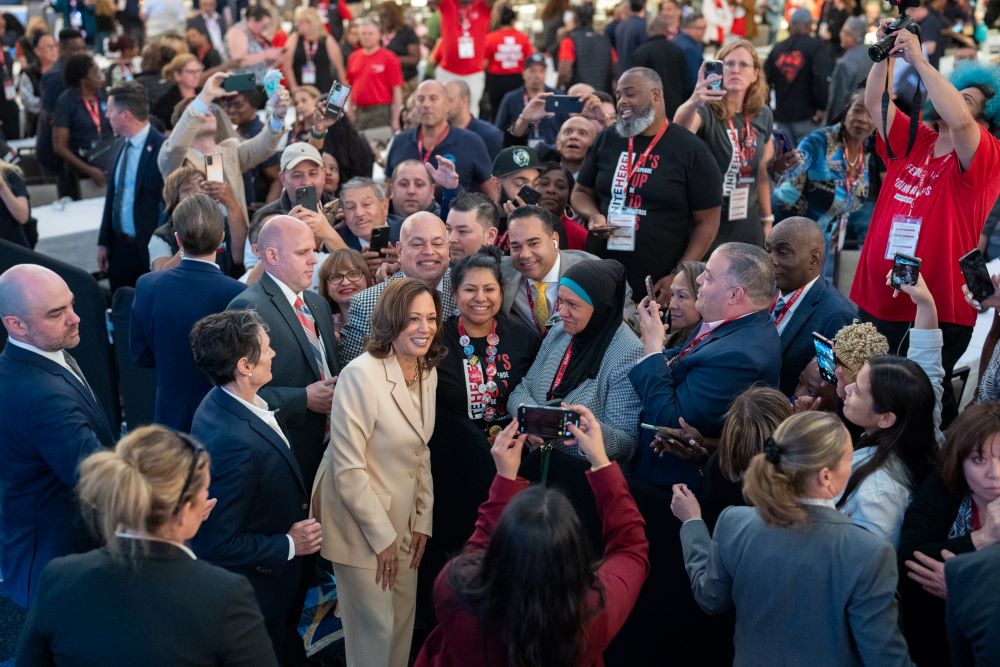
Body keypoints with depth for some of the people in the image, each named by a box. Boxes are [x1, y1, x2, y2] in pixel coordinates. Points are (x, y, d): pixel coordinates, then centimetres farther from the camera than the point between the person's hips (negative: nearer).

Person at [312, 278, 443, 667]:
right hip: (362, 523, -7)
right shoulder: (361, 375, -22)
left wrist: (423, 521, 7)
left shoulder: (428, 373, 2)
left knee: (403, 621, 15)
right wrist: (381, 535, -16)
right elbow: (347, 469, -22)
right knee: (376, 629, 2)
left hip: (403, 519, 7)